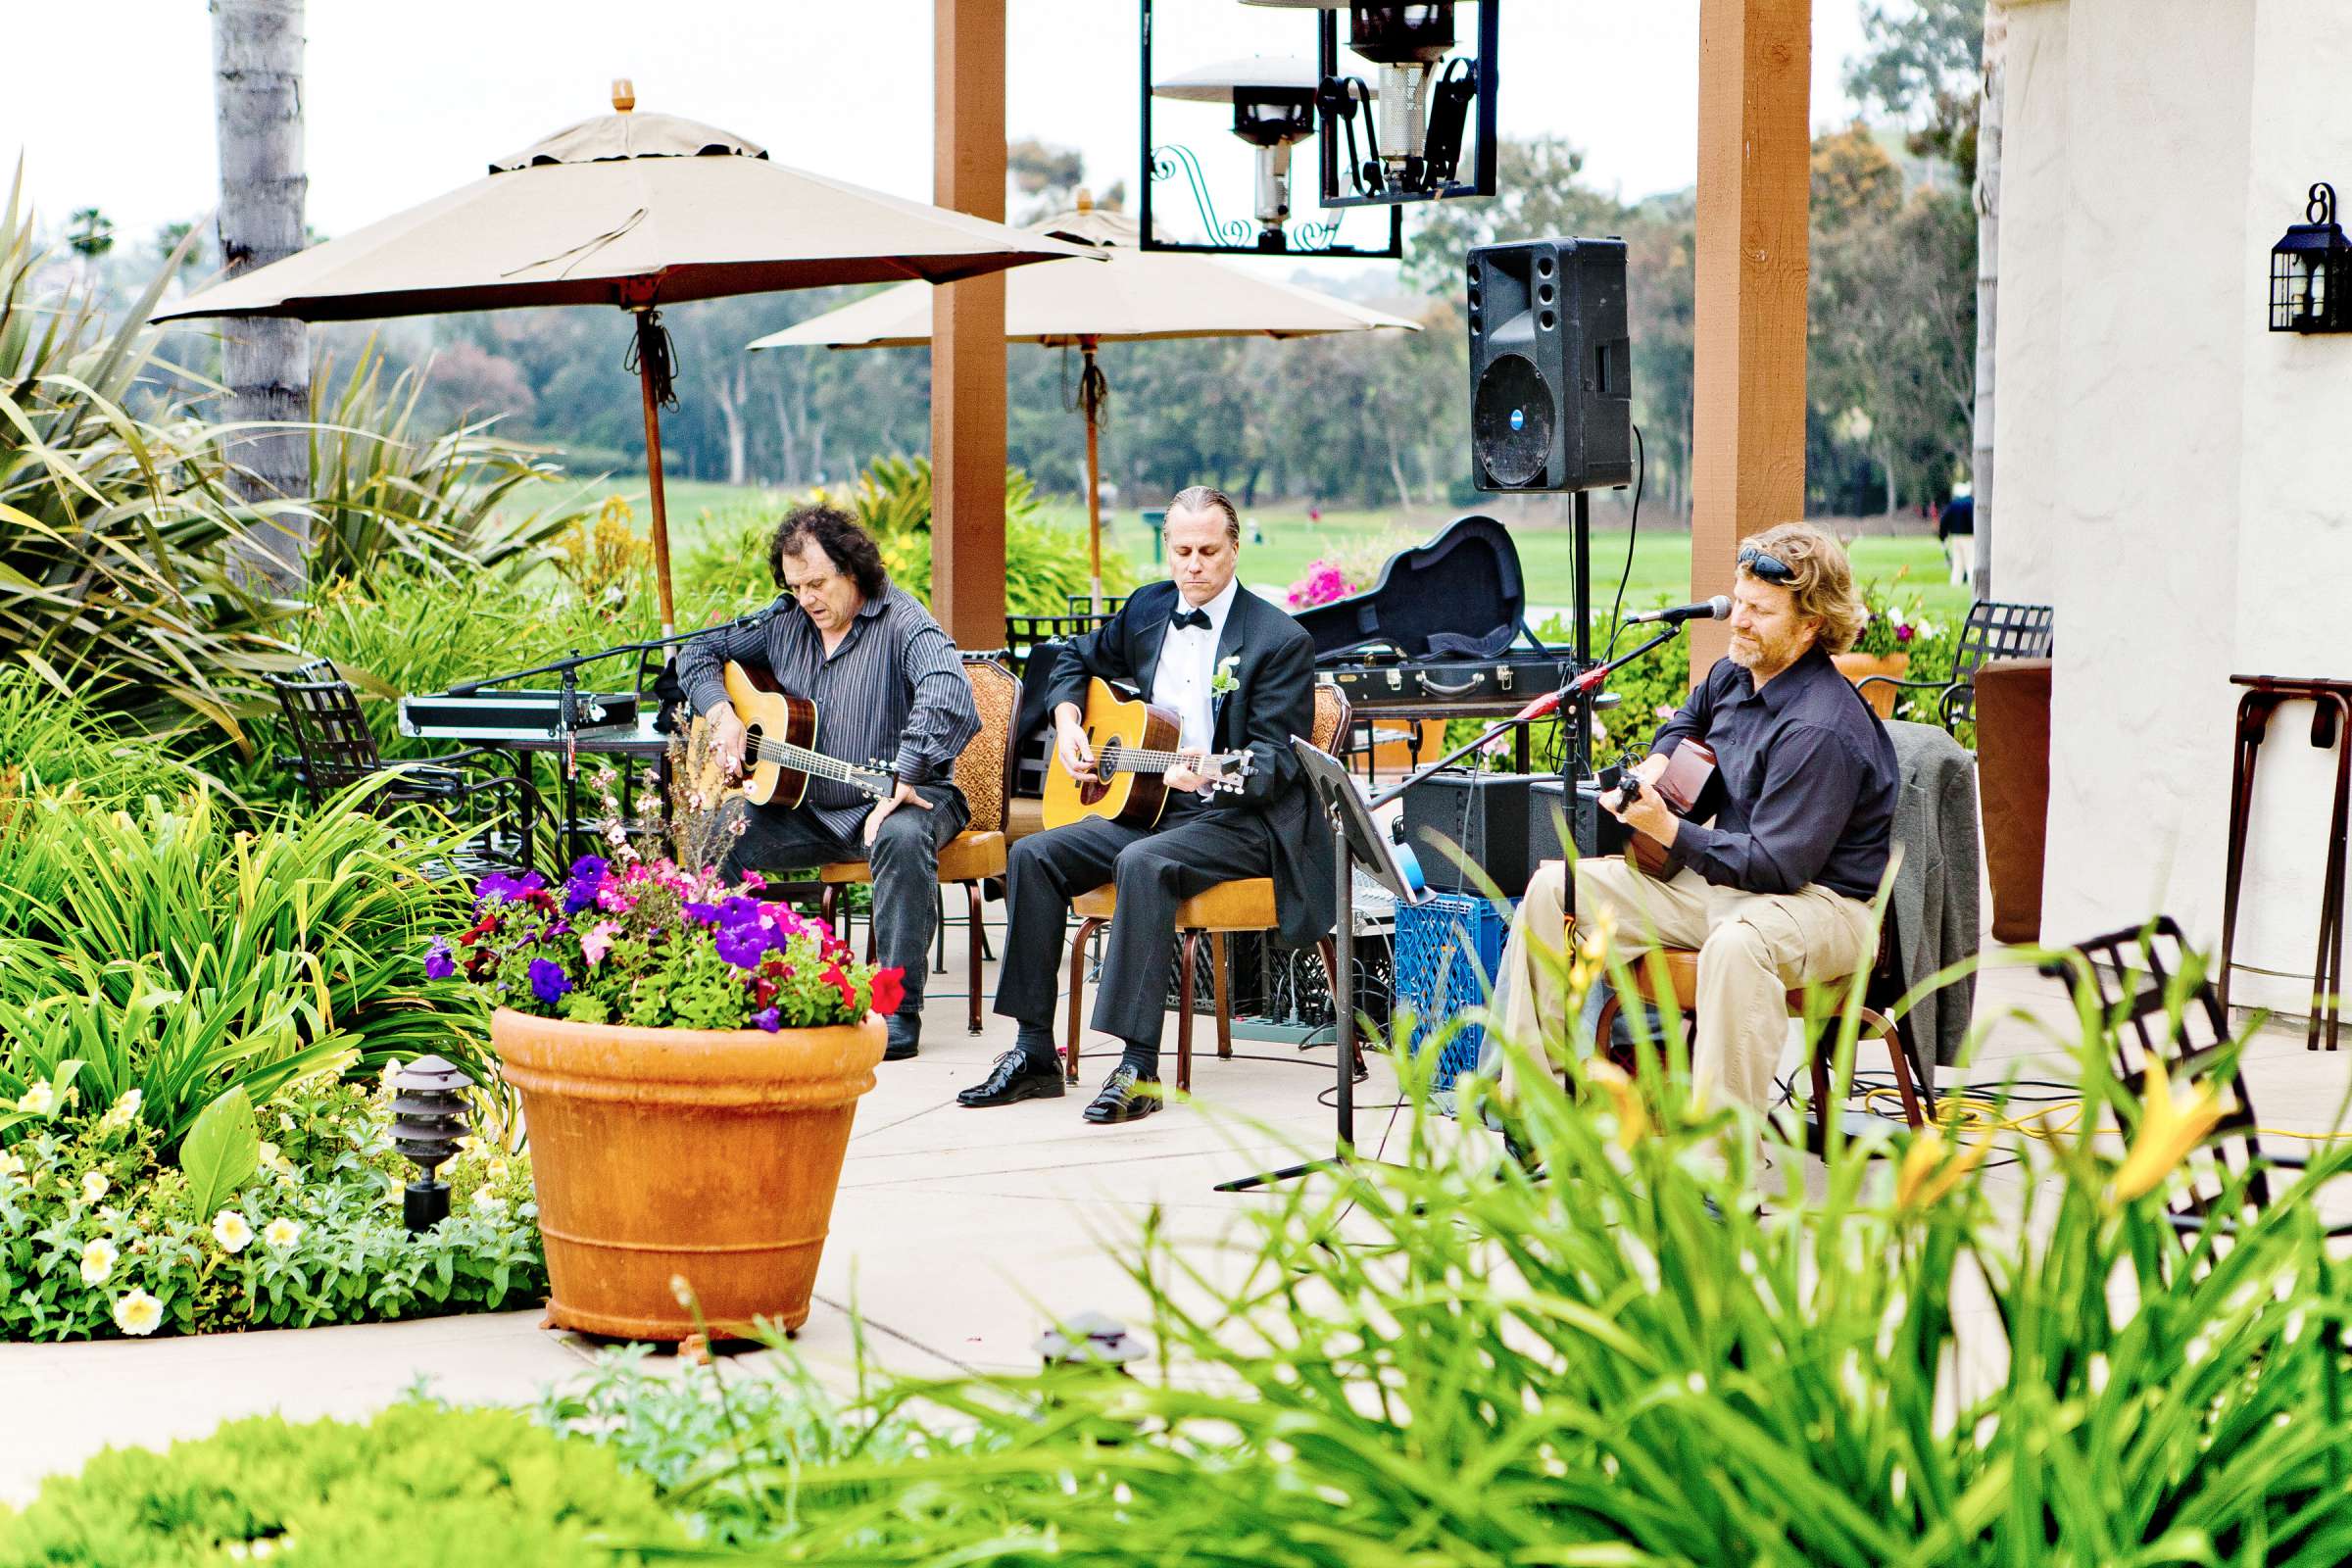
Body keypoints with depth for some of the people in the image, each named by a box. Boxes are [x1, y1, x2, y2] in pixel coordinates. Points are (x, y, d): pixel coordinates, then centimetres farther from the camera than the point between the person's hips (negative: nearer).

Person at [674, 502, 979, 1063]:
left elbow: (946, 695, -31)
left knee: (904, 839, -39)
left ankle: (900, 1010, -33)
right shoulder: (783, 622, 8)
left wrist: (904, 780, -37)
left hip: (891, 802, -5)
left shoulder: (901, 622, -13)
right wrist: (722, 715, 0)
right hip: (803, 806, 6)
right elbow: (700, 652, 19)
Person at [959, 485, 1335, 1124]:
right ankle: (1034, 1052, -11)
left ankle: (1139, 1068, -38)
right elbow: (1077, 658, 30)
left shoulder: (1281, 640, -8)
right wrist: (1067, 722, 10)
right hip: (1146, 804, 7)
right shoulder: (1147, 610, 11)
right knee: (1033, 855, -13)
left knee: (1143, 864, -36)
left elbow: (1278, 757, -13)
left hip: (1241, 818, -7)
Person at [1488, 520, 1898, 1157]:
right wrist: (1658, 762, 11)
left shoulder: (1821, 730, -23)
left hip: (1820, 900, -10)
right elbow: (1689, 719, 32)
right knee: (1553, 886, 2)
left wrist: (1670, 831, -28)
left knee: (1737, 945, -45)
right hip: (1715, 880, 10)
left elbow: (1778, 866, -27)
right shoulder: (1735, 674, 5)